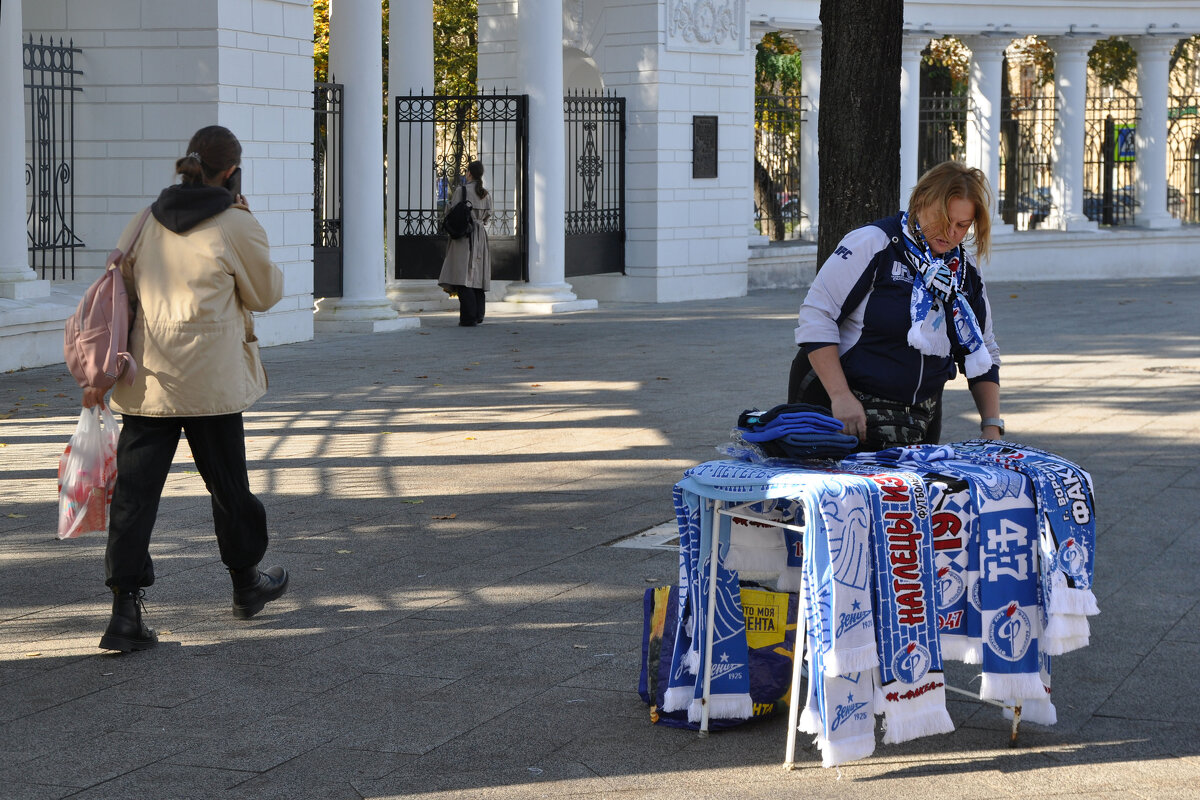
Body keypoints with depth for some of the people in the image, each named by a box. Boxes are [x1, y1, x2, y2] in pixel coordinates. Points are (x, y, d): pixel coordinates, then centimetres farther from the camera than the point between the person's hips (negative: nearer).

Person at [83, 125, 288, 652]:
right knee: (228, 484, 16)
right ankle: (246, 585, 35)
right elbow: (266, 293, 6)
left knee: (134, 491, 1)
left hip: (146, 383, 3)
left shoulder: (144, 224, 7)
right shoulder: (237, 228, -7)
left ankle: (125, 611, -6)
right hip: (210, 383, -3)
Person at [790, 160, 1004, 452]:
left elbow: (984, 354, 16)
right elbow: (816, 316, -16)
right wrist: (841, 396, -23)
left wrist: (992, 426, 2)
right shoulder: (874, 243, -12)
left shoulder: (966, 273, 7)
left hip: (920, 422, 6)